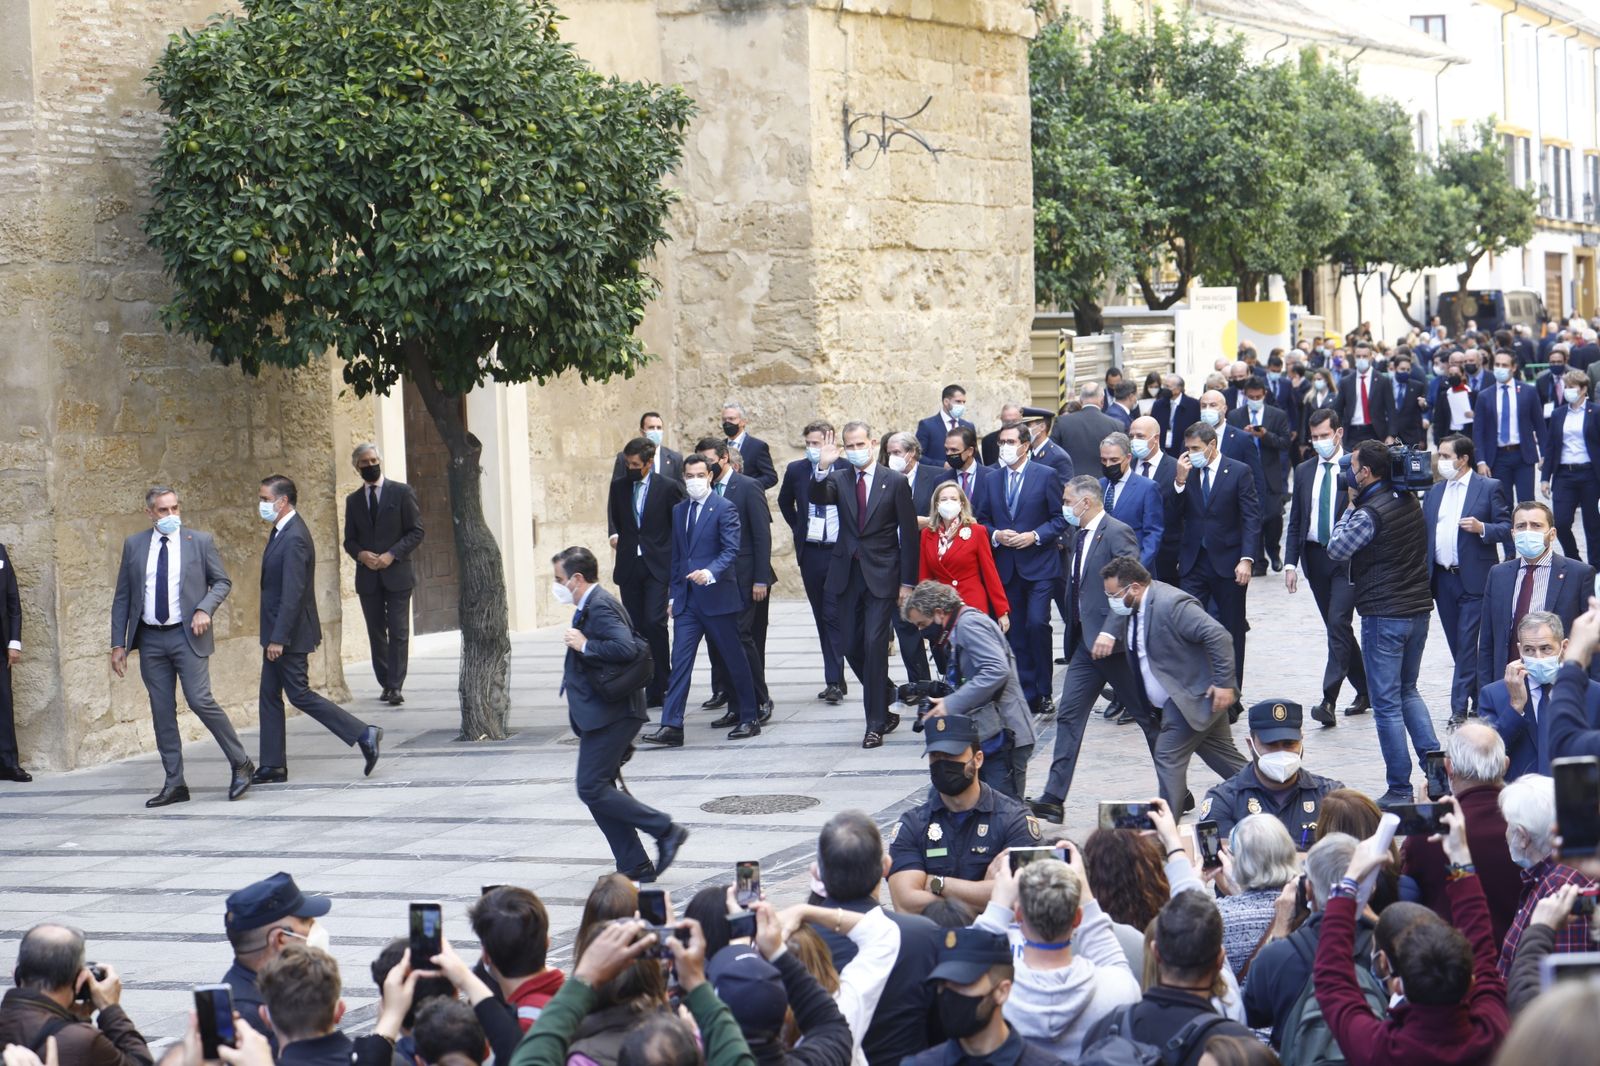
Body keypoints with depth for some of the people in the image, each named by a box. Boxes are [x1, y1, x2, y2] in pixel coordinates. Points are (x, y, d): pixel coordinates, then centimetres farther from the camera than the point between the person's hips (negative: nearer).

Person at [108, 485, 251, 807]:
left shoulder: (200, 541, 2)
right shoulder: (134, 545, 7)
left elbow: (222, 582, 8)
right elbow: (122, 597, 9)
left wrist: (205, 609, -11)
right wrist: (118, 644, 4)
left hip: (187, 635, -3)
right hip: (150, 639, 3)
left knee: (200, 701, -13)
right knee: (162, 712, 4)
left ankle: (241, 765, 2)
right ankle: (174, 784, 10)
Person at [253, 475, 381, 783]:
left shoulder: (294, 538, -22)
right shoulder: (282, 531, 10)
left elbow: (292, 593, -25)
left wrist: (278, 638, -24)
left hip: (289, 633, -10)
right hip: (277, 632, 10)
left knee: (300, 694, -4)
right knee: (270, 696, 12)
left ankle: (363, 735, -1)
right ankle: (272, 767, 16)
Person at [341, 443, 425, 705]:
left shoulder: (402, 492, 1)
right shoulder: (353, 500, 11)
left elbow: (416, 531, -2)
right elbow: (349, 540, 13)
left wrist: (392, 554, -14)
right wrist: (361, 555, -9)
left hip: (397, 574, -3)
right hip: (368, 578, 3)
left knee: (399, 633, -7)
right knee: (376, 634, 6)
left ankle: (395, 686, -8)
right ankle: (386, 684, 14)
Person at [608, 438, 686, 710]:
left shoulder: (668, 487, -3)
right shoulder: (619, 486, 8)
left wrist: (676, 563, -1)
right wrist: (615, 535, 8)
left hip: (658, 565, -4)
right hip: (629, 567, 4)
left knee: (655, 623, -15)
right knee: (635, 628, 4)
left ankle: (661, 686, -5)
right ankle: (644, 690, 9)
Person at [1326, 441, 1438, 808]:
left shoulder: (1370, 513, -18)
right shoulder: (1410, 501, 5)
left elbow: (1337, 549, -10)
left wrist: (1350, 506, -3)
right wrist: (1358, 505, 7)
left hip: (1384, 616, -8)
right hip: (1418, 609, 8)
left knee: (1387, 703, 0)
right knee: (1408, 691, 21)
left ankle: (1400, 788, 3)